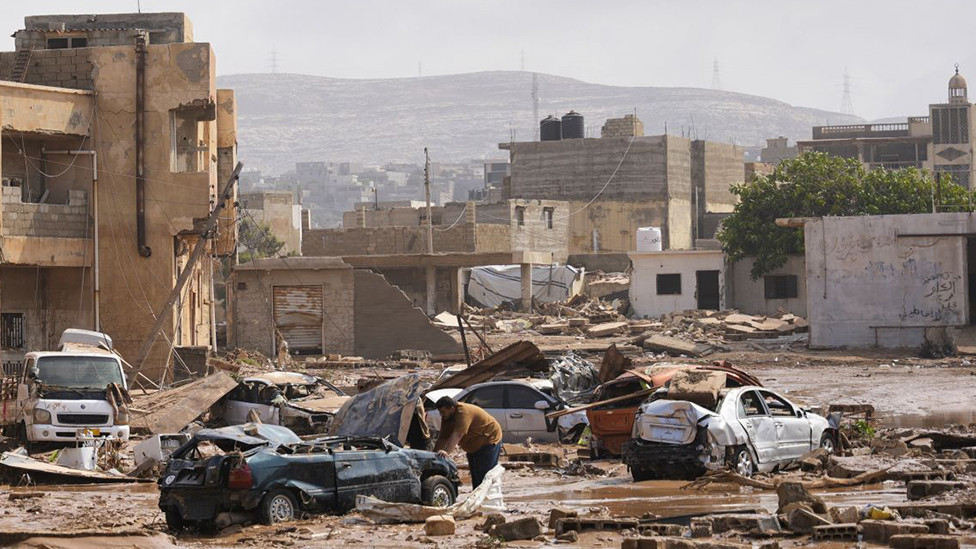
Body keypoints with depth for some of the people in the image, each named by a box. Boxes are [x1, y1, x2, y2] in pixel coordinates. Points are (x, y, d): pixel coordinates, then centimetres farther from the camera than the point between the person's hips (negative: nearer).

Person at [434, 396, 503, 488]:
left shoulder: (463, 413, -30)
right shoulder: (447, 417, -2)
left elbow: (457, 435, -42)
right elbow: (442, 438, -4)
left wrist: (446, 451, -52)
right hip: (474, 446, 10)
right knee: (475, 476, 9)